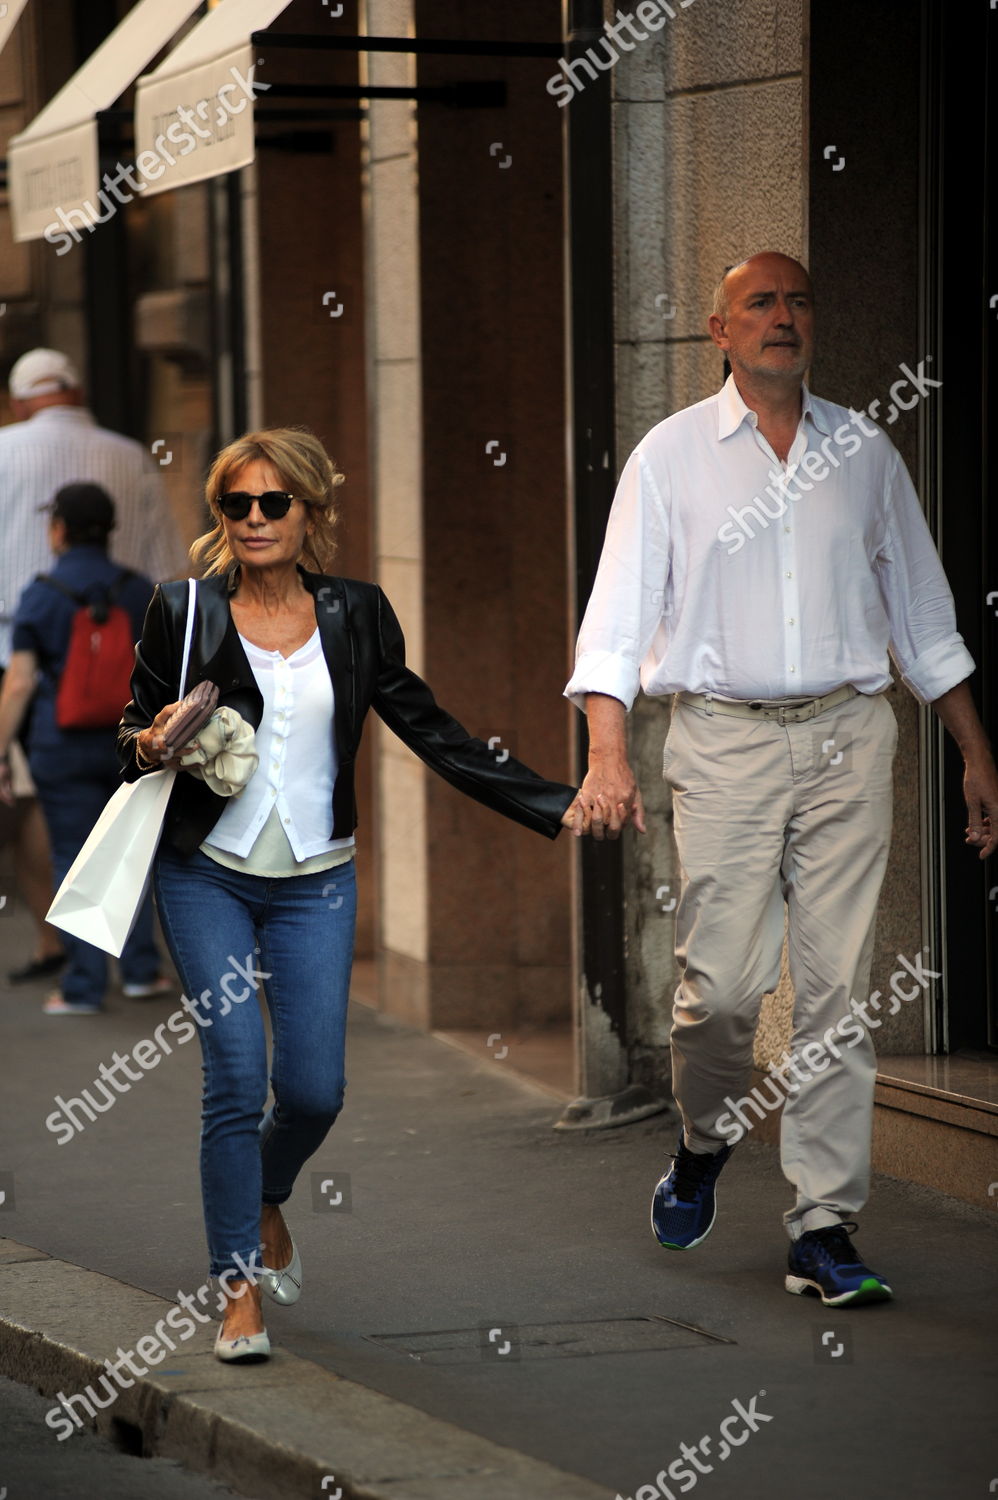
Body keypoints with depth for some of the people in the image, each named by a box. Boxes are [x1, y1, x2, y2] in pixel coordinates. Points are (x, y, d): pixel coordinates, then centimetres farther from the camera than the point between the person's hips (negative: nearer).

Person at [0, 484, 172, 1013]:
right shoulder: (138, 591, 0)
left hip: (63, 745, -3)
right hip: (130, 742, 3)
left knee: (76, 862, 3)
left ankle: (83, 987, 4)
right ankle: (141, 969, 16)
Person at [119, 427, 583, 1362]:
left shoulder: (355, 616, 3)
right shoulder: (184, 612, -2)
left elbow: (431, 734, 6)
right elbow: (136, 733, 8)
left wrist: (556, 808, 0)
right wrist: (155, 747, -17)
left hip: (315, 882, 2)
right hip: (207, 875, -2)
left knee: (313, 1090, -2)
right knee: (237, 1075, -10)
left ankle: (264, 1203, 32)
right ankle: (239, 1289, 1)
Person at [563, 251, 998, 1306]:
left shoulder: (864, 452, 12)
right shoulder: (673, 454, 5)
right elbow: (619, 609, -2)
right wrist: (607, 752, -16)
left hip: (847, 739, 2)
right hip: (725, 742, -2)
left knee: (838, 989, -3)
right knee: (724, 978, -9)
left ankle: (824, 1229, 2)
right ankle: (704, 1141, 22)